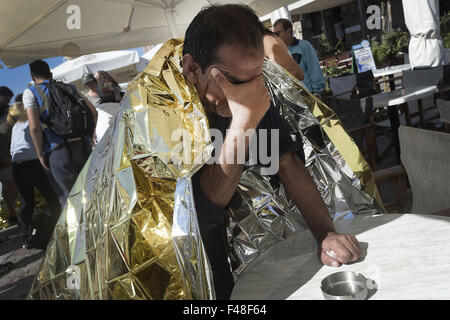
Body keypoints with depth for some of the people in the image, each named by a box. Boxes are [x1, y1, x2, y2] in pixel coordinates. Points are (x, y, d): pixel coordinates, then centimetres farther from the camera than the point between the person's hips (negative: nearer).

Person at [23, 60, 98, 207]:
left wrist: (40, 155, 0)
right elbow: (93, 111, 11)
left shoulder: (30, 92, 7)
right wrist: (90, 137, 19)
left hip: (58, 151, -4)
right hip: (82, 144, 4)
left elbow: (34, 126, -7)